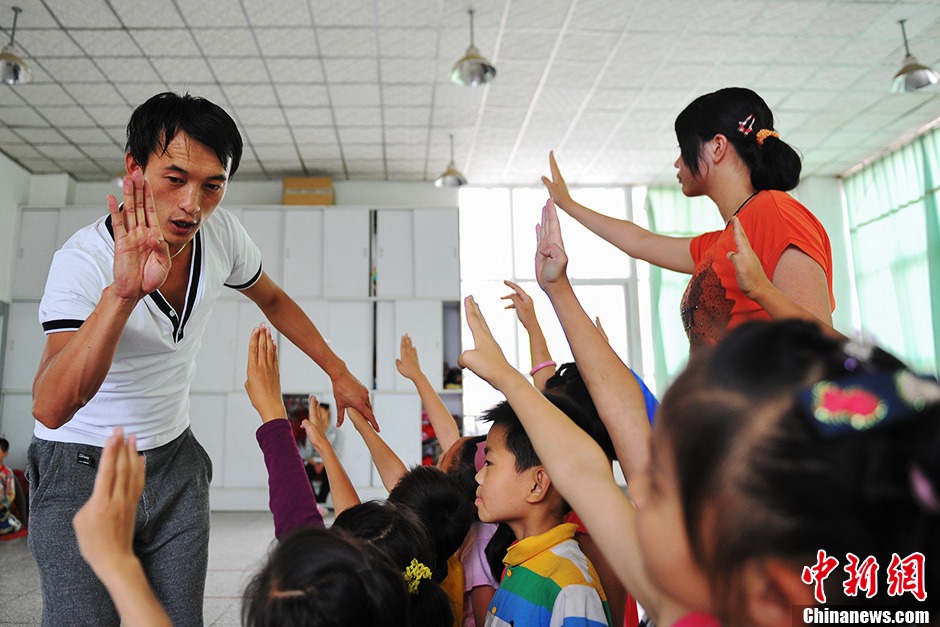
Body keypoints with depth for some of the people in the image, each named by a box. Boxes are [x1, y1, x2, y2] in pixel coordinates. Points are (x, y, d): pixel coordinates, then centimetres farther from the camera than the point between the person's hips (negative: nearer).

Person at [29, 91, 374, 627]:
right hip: (82, 468, -4)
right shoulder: (84, 261, -25)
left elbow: (273, 299, 10)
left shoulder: (221, 233, -10)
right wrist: (122, 292, -49)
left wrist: (340, 374, 9)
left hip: (175, 461, 4)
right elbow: (51, 408, -37)